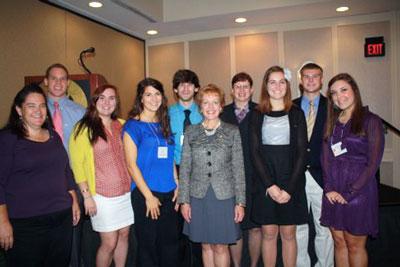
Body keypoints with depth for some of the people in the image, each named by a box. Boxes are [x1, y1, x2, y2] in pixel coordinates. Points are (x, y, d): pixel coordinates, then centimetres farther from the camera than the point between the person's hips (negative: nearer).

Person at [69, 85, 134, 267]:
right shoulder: (84, 128, -6)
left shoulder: (122, 125, 7)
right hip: (102, 195, -4)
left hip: (126, 191, 5)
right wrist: (87, 195, -11)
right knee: (109, 243, 1)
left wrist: (133, 184, 6)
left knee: (124, 235, 13)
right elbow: (77, 163, -8)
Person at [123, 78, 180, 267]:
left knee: (170, 241, 12)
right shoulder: (132, 126, -5)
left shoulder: (164, 124, 11)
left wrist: (177, 186, 6)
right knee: (148, 243, 8)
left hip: (169, 193, 5)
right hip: (145, 193, -5)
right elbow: (131, 164, -9)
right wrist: (148, 196, -12)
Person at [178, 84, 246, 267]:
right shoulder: (191, 132, 4)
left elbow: (238, 168, 0)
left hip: (224, 197, -1)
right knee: (206, 245, 13)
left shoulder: (232, 132, 1)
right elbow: (185, 168, 4)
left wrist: (240, 202, -3)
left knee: (220, 246, 7)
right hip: (198, 197, 2)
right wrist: (184, 200, 0)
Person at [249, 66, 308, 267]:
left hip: (291, 183, 0)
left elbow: (301, 153, -2)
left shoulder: (296, 114, 4)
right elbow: (254, 152, -2)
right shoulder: (257, 115, 4)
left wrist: (289, 188, -11)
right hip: (264, 183, 0)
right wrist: (270, 185, -11)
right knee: (268, 233, 7)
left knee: (288, 234, 8)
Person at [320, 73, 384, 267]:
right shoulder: (332, 123, 11)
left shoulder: (371, 121, -5)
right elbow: (325, 158, 7)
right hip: (333, 192, 5)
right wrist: (329, 188, -6)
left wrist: (350, 193, -12)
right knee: (339, 242, 13)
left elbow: (373, 162, -10)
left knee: (355, 245, 7)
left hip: (359, 191, -4)